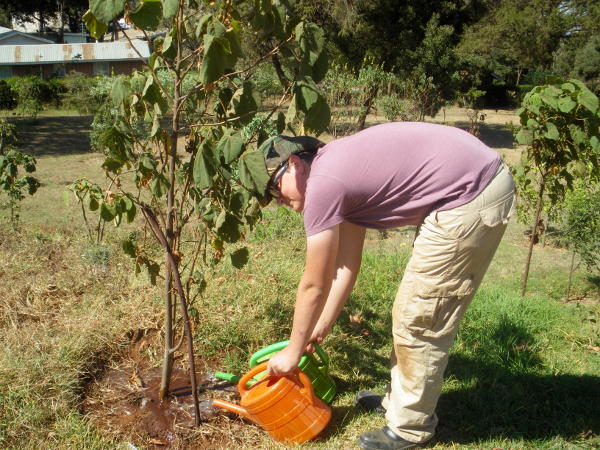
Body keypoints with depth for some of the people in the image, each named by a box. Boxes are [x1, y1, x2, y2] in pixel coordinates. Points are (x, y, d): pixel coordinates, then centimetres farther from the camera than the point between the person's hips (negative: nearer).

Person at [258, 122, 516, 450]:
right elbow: (346, 266, 18)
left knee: (418, 319, 2)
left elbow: (314, 286, -5)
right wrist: (321, 328, 23)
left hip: (470, 198, -10)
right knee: (414, 310, 19)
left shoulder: (321, 186, -13)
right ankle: (399, 400, 36)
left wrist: (293, 352, 7)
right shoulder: (339, 167, 14)